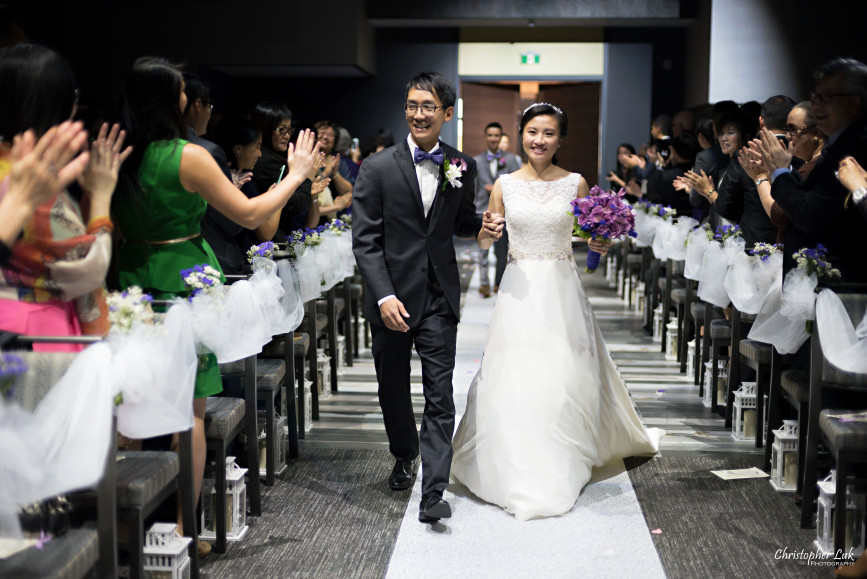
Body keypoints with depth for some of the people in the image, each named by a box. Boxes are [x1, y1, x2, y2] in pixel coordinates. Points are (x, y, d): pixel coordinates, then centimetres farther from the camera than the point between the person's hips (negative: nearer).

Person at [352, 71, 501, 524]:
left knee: (440, 398, -5)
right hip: (392, 298, 0)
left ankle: (433, 492, -2)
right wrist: (384, 295, -17)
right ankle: (404, 455, 43)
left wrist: (480, 229, -5)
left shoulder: (462, 168, 3)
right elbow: (365, 240, -7)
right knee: (393, 390, 16)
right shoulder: (378, 168, -4)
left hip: (439, 299, 0)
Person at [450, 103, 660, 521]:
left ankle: (562, 467, 19)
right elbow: (487, 241, 9)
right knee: (514, 380, -2)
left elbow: (592, 238, 8)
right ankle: (517, 470, 16)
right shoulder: (504, 185, 3)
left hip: (561, 288, 0)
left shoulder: (575, 184, 2)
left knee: (564, 377, 0)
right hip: (520, 289, 1)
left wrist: (600, 245, -14)